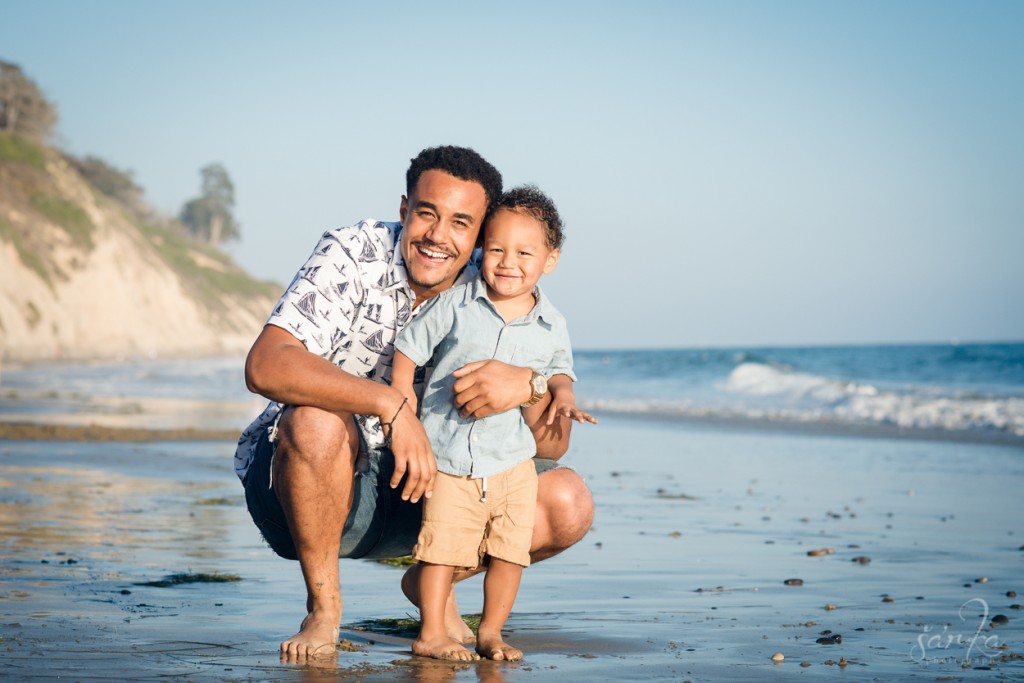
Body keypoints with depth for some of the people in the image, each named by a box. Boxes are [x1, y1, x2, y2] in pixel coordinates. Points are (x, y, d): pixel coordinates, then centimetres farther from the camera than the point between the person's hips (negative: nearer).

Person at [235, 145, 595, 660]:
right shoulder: (354, 256, -18)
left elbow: (553, 445, -10)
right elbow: (265, 365, -33)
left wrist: (526, 386, -34)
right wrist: (390, 404, -41)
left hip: (416, 490, 4)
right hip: (305, 481, -3)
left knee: (568, 504, -13)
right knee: (318, 419, -38)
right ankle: (322, 608, -14)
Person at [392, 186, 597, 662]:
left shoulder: (550, 325, 1)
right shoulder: (454, 305, -6)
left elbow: (559, 368, 18)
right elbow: (408, 349, 3)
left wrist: (562, 393, -3)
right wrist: (403, 405, -1)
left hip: (512, 459, 2)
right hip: (449, 456, -2)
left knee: (510, 550, 2)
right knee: (443, 544, -3)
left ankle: (491, 632, 17)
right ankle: (431, 632, 8)